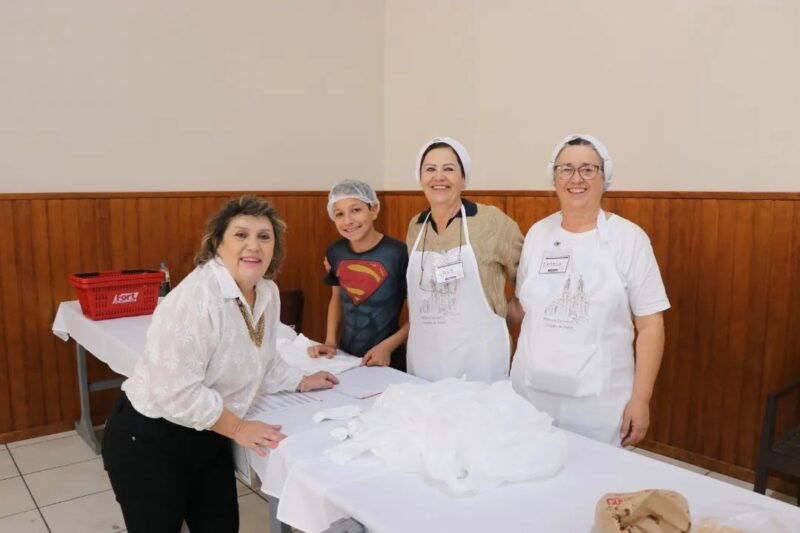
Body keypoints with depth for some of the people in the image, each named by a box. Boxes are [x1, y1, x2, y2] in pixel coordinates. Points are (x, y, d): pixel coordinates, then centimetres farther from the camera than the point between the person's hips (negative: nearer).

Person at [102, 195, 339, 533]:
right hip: (150, 440, -7)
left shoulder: (268, 292, -1)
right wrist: (238, 428, -21)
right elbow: (178, 393, -30)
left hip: (206, 438, 7)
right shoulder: (196, 298, -28)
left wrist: (302, 382, 10)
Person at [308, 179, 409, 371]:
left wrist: (387, 346, -18)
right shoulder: (335, 253, -4)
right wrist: (330, 341, 3)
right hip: (346, 355, 4)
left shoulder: (398, 253, -20)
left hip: (387, 361, -4)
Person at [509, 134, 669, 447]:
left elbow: (650, 325, -6)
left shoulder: (629, 237, -5)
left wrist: (640, 398, -9)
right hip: (531, 390, 3)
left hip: (597, 398, -3)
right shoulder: (537, 233, 5)